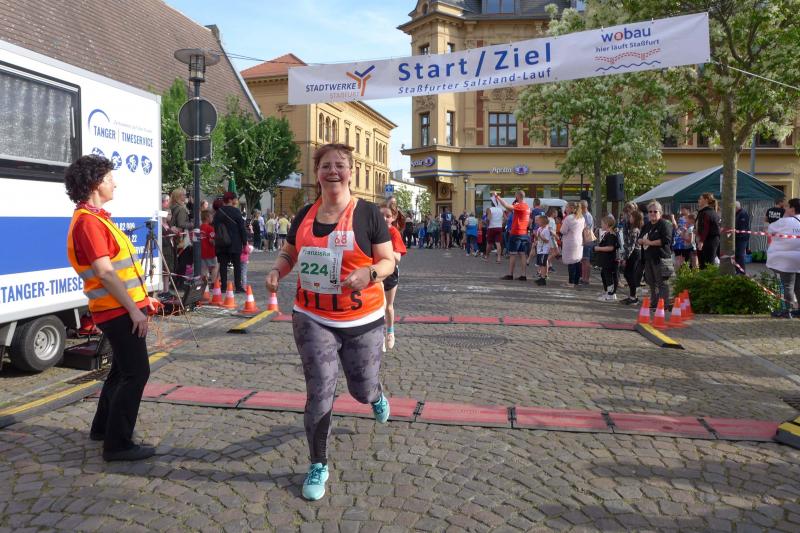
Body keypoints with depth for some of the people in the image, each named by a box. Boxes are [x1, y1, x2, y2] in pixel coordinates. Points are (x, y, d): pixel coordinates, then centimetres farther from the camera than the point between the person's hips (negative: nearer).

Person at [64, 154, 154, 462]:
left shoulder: (96, 217, 16)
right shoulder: (88, 221, -16)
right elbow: (104, 273, -22)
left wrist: (138, 301, 19)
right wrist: (133, 309, -21)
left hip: (121, 307, 10)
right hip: (120, 310, -10)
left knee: (122, 369, 20)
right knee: (136, 373, -7)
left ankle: (102, 428, 34)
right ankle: (118, 444, 0)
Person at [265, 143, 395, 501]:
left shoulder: (367, 213, -8)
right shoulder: (305, 215, 3)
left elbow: (388, 261, -6)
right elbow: (288, 254, 16)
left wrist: (369, 273, -28)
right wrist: (276, 272, -6)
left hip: (362, 321, -2)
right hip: (312, 319, 2)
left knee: (362, 390, 13)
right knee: (319, 393, 0)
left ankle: (375, 394, 54)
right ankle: (318, 466, 20)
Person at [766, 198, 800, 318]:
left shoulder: (785, 221, -13)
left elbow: (770, 229, 0)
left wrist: (784, 216, 6)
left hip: (788, 260, -6)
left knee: (788, 285, -2)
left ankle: (787, 310, 1)